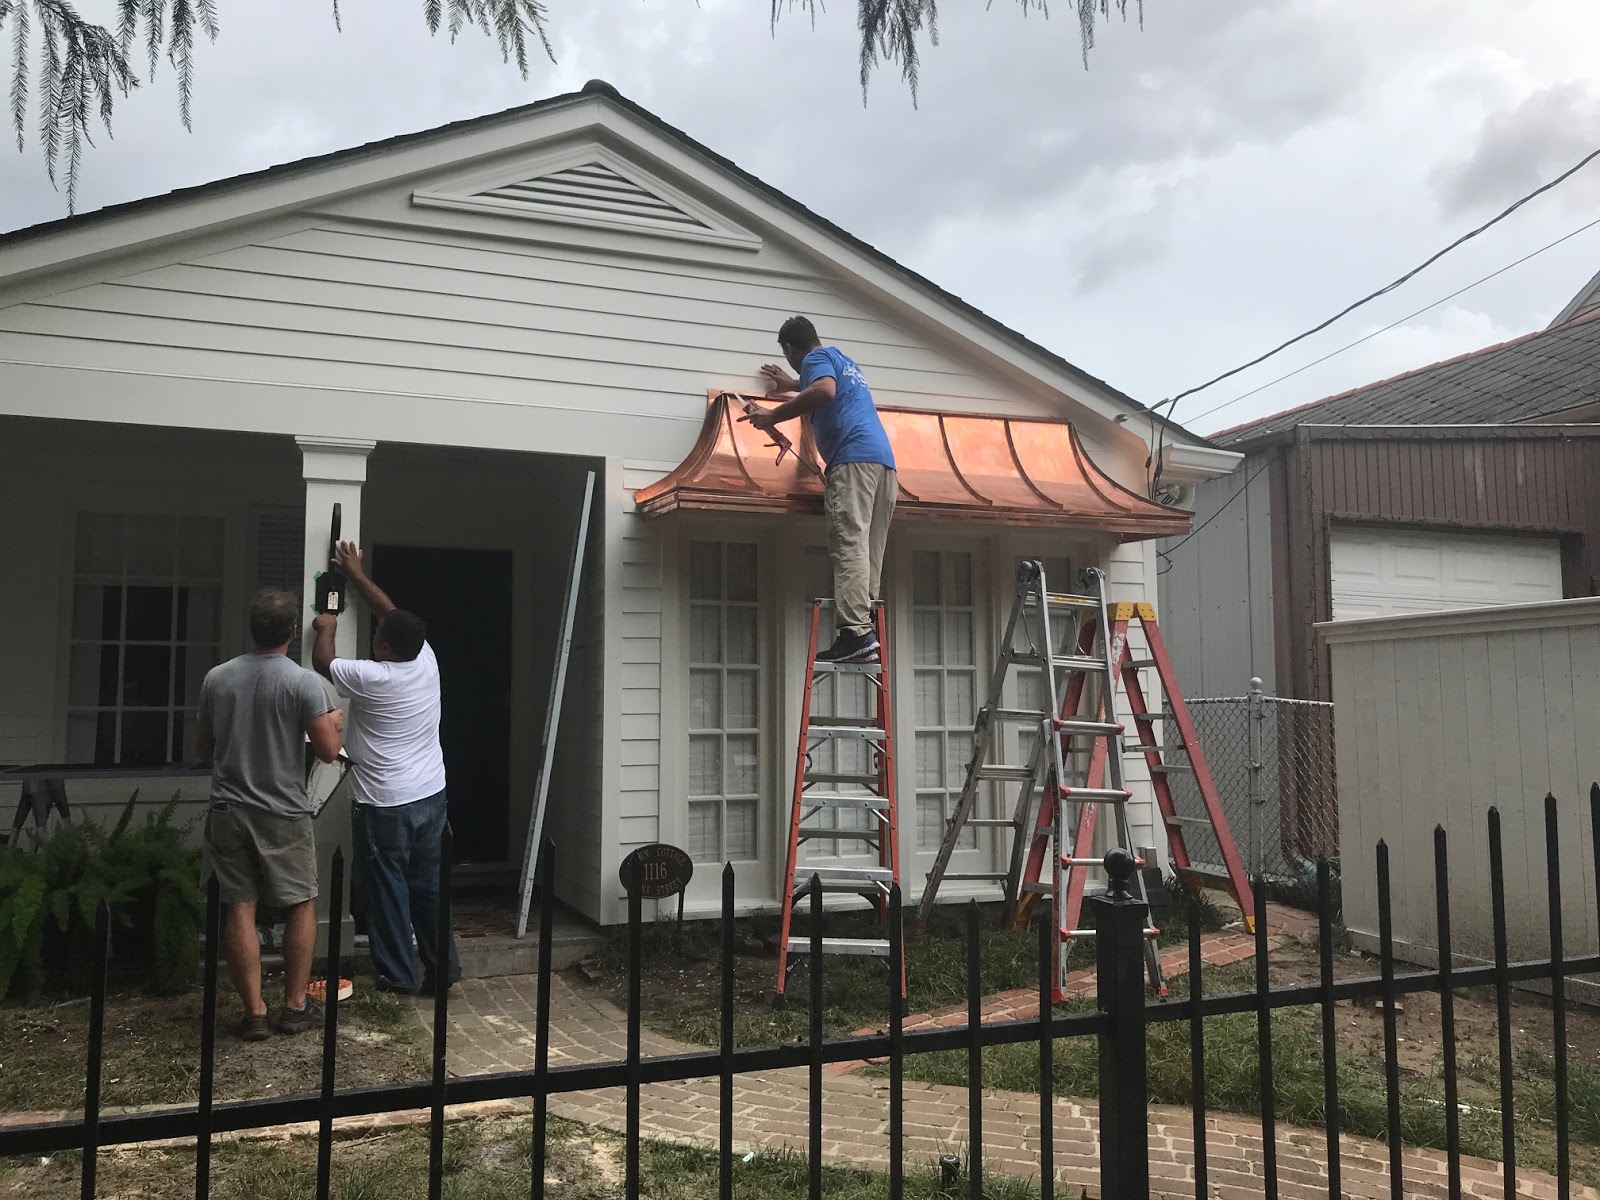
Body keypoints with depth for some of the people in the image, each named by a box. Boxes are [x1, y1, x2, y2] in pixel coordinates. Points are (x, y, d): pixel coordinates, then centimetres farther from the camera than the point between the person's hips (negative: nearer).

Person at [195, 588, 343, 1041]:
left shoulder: (216, 678, 1)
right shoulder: (305, 683, -13)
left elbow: (203, 747, 10)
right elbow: (328, 750, -13)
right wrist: (333, 724, 8)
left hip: (228, 811, 3)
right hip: (284, 815, -3)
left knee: (239, 909, 7)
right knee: (302, 904, 12)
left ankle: (254, 1013, 10)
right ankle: (295, 1006, 16)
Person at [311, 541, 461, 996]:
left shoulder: (371, 678, -19)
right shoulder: (426, 660, -3)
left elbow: (321, 662, 0)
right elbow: (391, 613, 12)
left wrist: (326, 628, 20)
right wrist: (356, 574, 21)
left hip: (385, 806, -6)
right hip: (433, 796, 6)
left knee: (388, 889, 7)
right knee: (429, 884, 14)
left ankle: (399, 975, 15)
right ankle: (441, 967, 20)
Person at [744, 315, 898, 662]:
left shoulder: (817, 357, 7)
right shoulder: (844, 360, 34)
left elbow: (825, 390, -18)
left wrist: (774, 416, -12)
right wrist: (794, 385, 72)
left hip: (853, 458, -9)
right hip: (884, 460, 9)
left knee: (849, 546, -17)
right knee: (870, 552, 4)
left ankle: (855, 633, -27)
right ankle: (867, 630, -3)